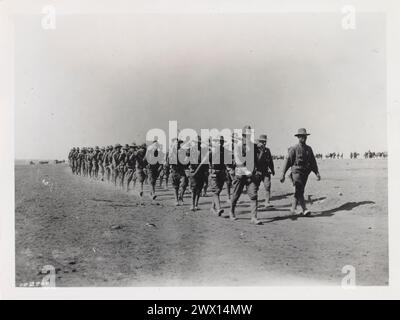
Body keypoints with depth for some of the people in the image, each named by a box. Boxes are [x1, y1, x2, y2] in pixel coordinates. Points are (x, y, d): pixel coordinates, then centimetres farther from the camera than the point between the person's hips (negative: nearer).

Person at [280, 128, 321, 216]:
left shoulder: (308, 149, 11)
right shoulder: (294, 149, -5)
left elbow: (313, 162, 14)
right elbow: (287, 161, -7)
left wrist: (317, 173, 5)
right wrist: (283, 174, -11)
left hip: (305, 173, 6)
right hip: (296, 172, -6)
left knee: (299, 191, 11)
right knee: (299, 191, -15)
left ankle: (293, 208, 23)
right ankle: (304, 209, -16)